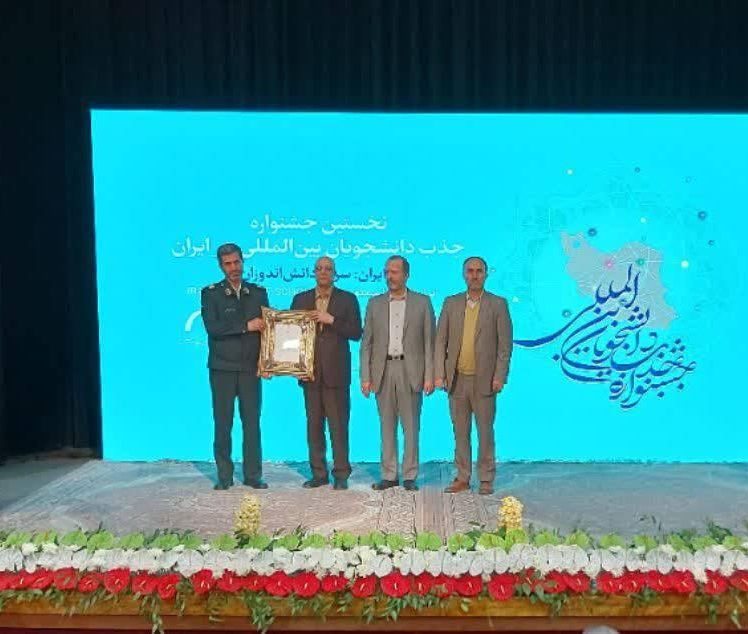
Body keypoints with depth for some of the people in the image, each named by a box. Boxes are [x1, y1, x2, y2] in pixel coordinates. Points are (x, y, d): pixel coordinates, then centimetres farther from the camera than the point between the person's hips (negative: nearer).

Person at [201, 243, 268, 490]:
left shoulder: (258, 292, 11)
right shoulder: (211, 293, 2)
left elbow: (266, 325, 10)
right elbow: (212, 327, -11)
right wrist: (246, 326, -16)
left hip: (250, 367, 2)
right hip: (222, 368, -2)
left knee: (252, 422, 4)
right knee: (223, 422, 3)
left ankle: (253, 475, 12)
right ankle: (224, 476, 13)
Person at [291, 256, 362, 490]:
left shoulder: (347, 299, 5)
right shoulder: (300, 299, 13)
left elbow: (356, 332, -3)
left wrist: (332, 320, -13)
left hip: (336, 372, -3)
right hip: (310, 371, 3)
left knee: (338, 425, -1)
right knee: (314, 425, 7)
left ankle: (341, 474, 8)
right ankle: (318, 473, 16)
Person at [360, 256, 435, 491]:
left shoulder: (422, 302, 4)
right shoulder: (375, 303, 9)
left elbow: (429, 342, 1)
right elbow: (366, 343, 7)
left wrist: (429, 376, -6)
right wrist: (365, 377, 0)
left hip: (410, 371, -2)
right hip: (383, 371, 2)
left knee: (411, 427, 4)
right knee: (386, 426, 8)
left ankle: (409, 476, 14)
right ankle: (388, 475, 17)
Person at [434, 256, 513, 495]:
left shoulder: (498, 304, 1)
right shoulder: (451, 303, 8)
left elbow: (505, 344, -2)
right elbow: (440, 341, 7)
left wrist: (499, 376, -9)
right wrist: (439, 374, 0)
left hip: (484, 380, -3)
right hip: (456, 379, 3)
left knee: (485, 431, 5)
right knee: (461, 432, 10)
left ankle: (486, 480, 16)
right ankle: (462, 478, 20)